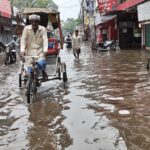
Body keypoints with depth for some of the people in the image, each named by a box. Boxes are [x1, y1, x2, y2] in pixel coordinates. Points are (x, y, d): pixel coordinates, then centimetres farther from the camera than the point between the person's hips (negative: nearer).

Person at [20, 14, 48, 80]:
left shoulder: (43, 29, -4)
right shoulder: (26, 28, -3)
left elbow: (45, 40, -12)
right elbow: (23, 40, -6)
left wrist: (45, 50, -27)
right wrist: (22, 50, -19)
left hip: (40, 51, 0)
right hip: (29, 52, 1)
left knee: (42, 63, -26)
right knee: (30, 71, -5)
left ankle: (42, 71, 8)